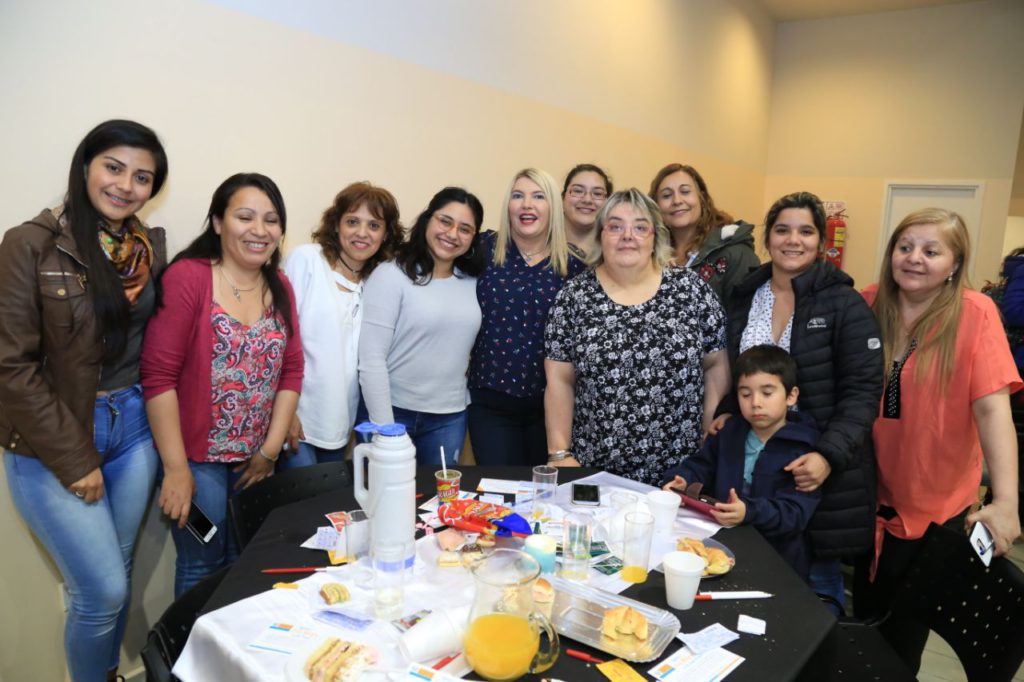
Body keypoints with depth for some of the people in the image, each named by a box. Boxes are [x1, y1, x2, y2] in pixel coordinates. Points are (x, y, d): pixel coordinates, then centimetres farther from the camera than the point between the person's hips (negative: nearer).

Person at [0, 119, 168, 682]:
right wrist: (73, 460, -13)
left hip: (134, 429, 5)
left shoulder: (151, 247, 3)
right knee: (102, 592, 1)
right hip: (54, 444, -4)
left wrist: (155, 417, -2)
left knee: (117, 579, 16)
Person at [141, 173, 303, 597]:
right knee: (203, 568, 7)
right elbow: (158, 376, -15)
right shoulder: (187, 277, -12)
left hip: (255, 458, 5)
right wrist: (176, 467, -16)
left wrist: (270, 450, 0)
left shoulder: (280, 288, 5)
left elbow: (291, 371, 5)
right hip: (198, 457, -5)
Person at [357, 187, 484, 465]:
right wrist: (385, 430, -17)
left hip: (451, 418, 4)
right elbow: (371, 358, -15)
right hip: (393, 412, -4)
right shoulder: (392, 274, -11)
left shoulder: (473, 281, 5)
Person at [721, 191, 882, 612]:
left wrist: (828, 456, -23)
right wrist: (726, 415, -3)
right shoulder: (744, 298, 6)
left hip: (818, 469, -3)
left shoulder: (845, 305, -8)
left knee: (817, 582, 10)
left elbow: (862, 393, -12)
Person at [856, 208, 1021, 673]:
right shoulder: (869, 304, -7)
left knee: (907, 624, 15)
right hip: (871, 490, 3)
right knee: (866, 607, 23)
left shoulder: (975, 314, -16)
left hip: (935, 500, -3)